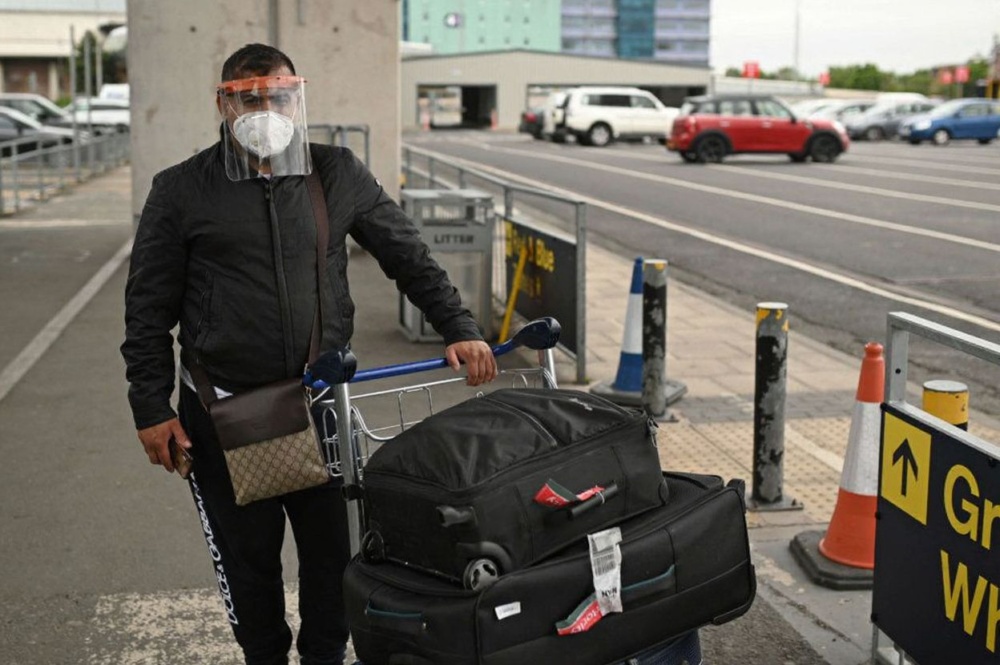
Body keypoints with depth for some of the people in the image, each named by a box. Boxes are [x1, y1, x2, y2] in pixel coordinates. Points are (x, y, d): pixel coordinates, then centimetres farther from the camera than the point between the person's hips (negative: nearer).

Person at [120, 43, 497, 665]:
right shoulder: (182, 190, -2)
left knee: (332, 550, 10)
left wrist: (459, 327, -3)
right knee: (247, 558, 10)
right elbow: (148, 308, 1)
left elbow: (409, 256, 8)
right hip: (223, 413, -1)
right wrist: (152, 409, -2)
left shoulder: (339, 174, 3)